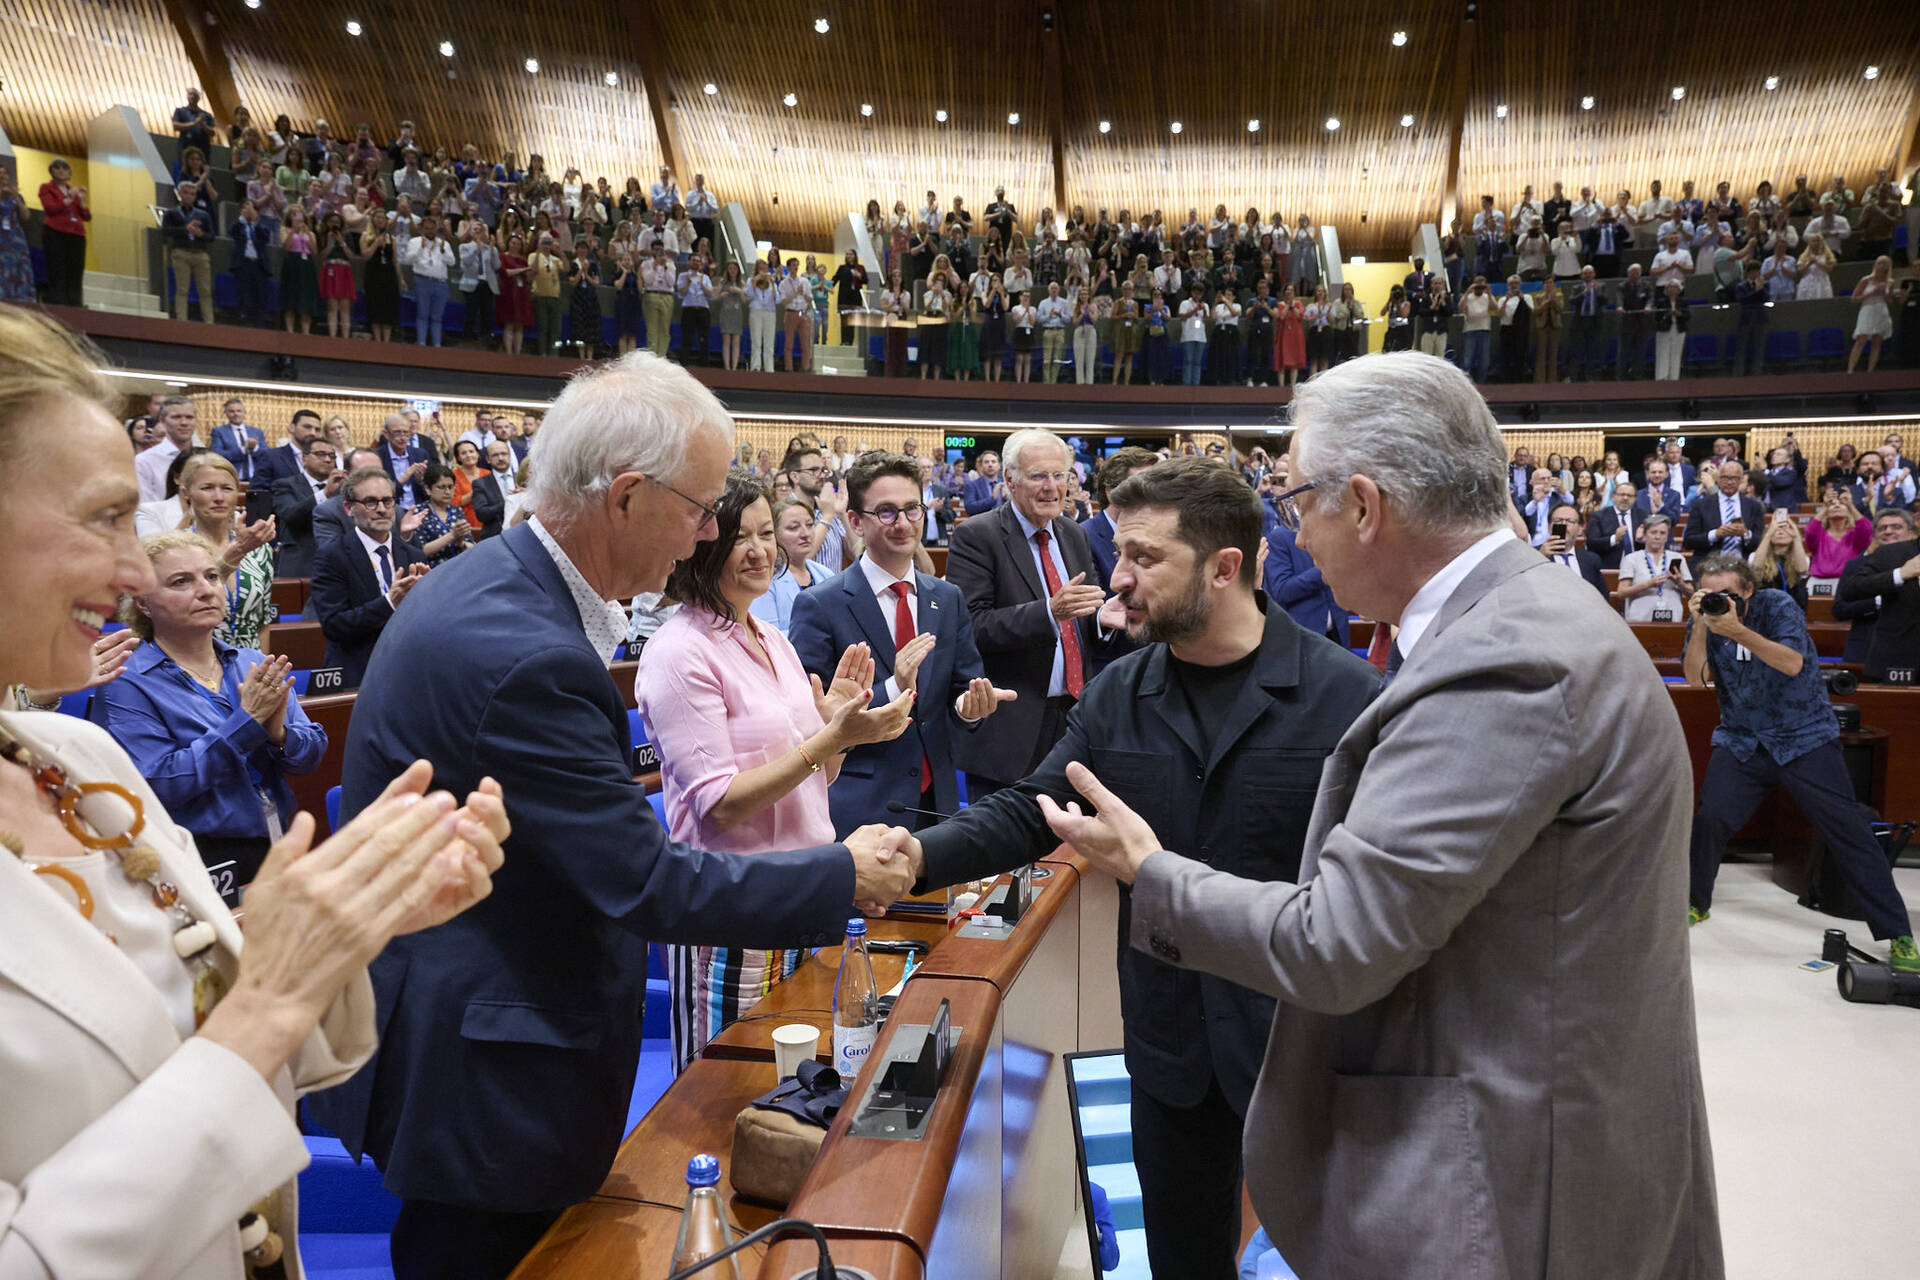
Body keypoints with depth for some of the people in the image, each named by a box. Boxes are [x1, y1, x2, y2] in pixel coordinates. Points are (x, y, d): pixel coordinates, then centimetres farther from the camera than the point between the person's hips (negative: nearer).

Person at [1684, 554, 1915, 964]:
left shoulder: (1778, 606, -10)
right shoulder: (1706, 620, -1)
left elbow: (1792, 664, -24)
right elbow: (1696, 678, -12)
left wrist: (1738, 631, -35)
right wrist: (1699, 624, -23)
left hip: (1805, 737, -2)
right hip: (1742, 741, 2)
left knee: (1847, 827, -6)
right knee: (1710, 818, -13)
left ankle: (1898, 934, 2)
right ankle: (1695, 902, 11)